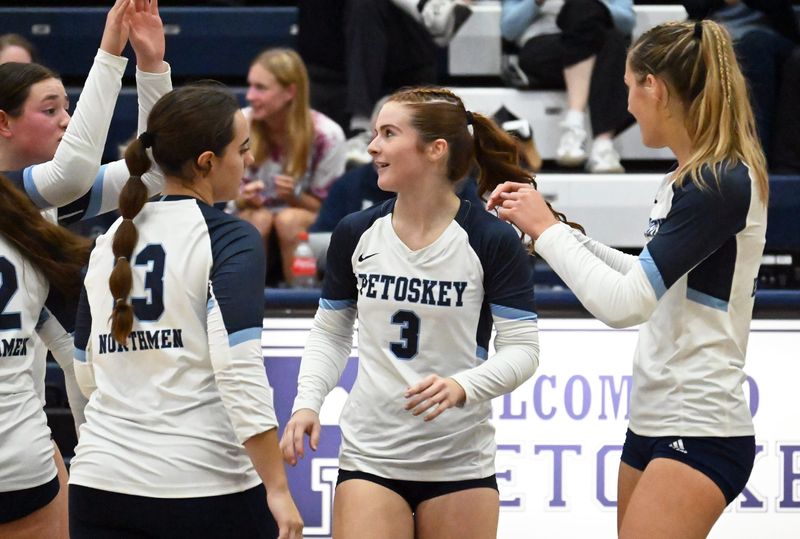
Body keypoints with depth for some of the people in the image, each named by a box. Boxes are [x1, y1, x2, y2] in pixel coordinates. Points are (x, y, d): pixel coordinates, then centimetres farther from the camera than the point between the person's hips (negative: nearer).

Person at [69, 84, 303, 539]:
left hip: (99, 484, 5)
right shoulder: (230, 240, -8)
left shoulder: (112, 240, 11)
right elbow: (239, 370, -18)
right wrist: (277, 489, -17)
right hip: (205, 488, -5)